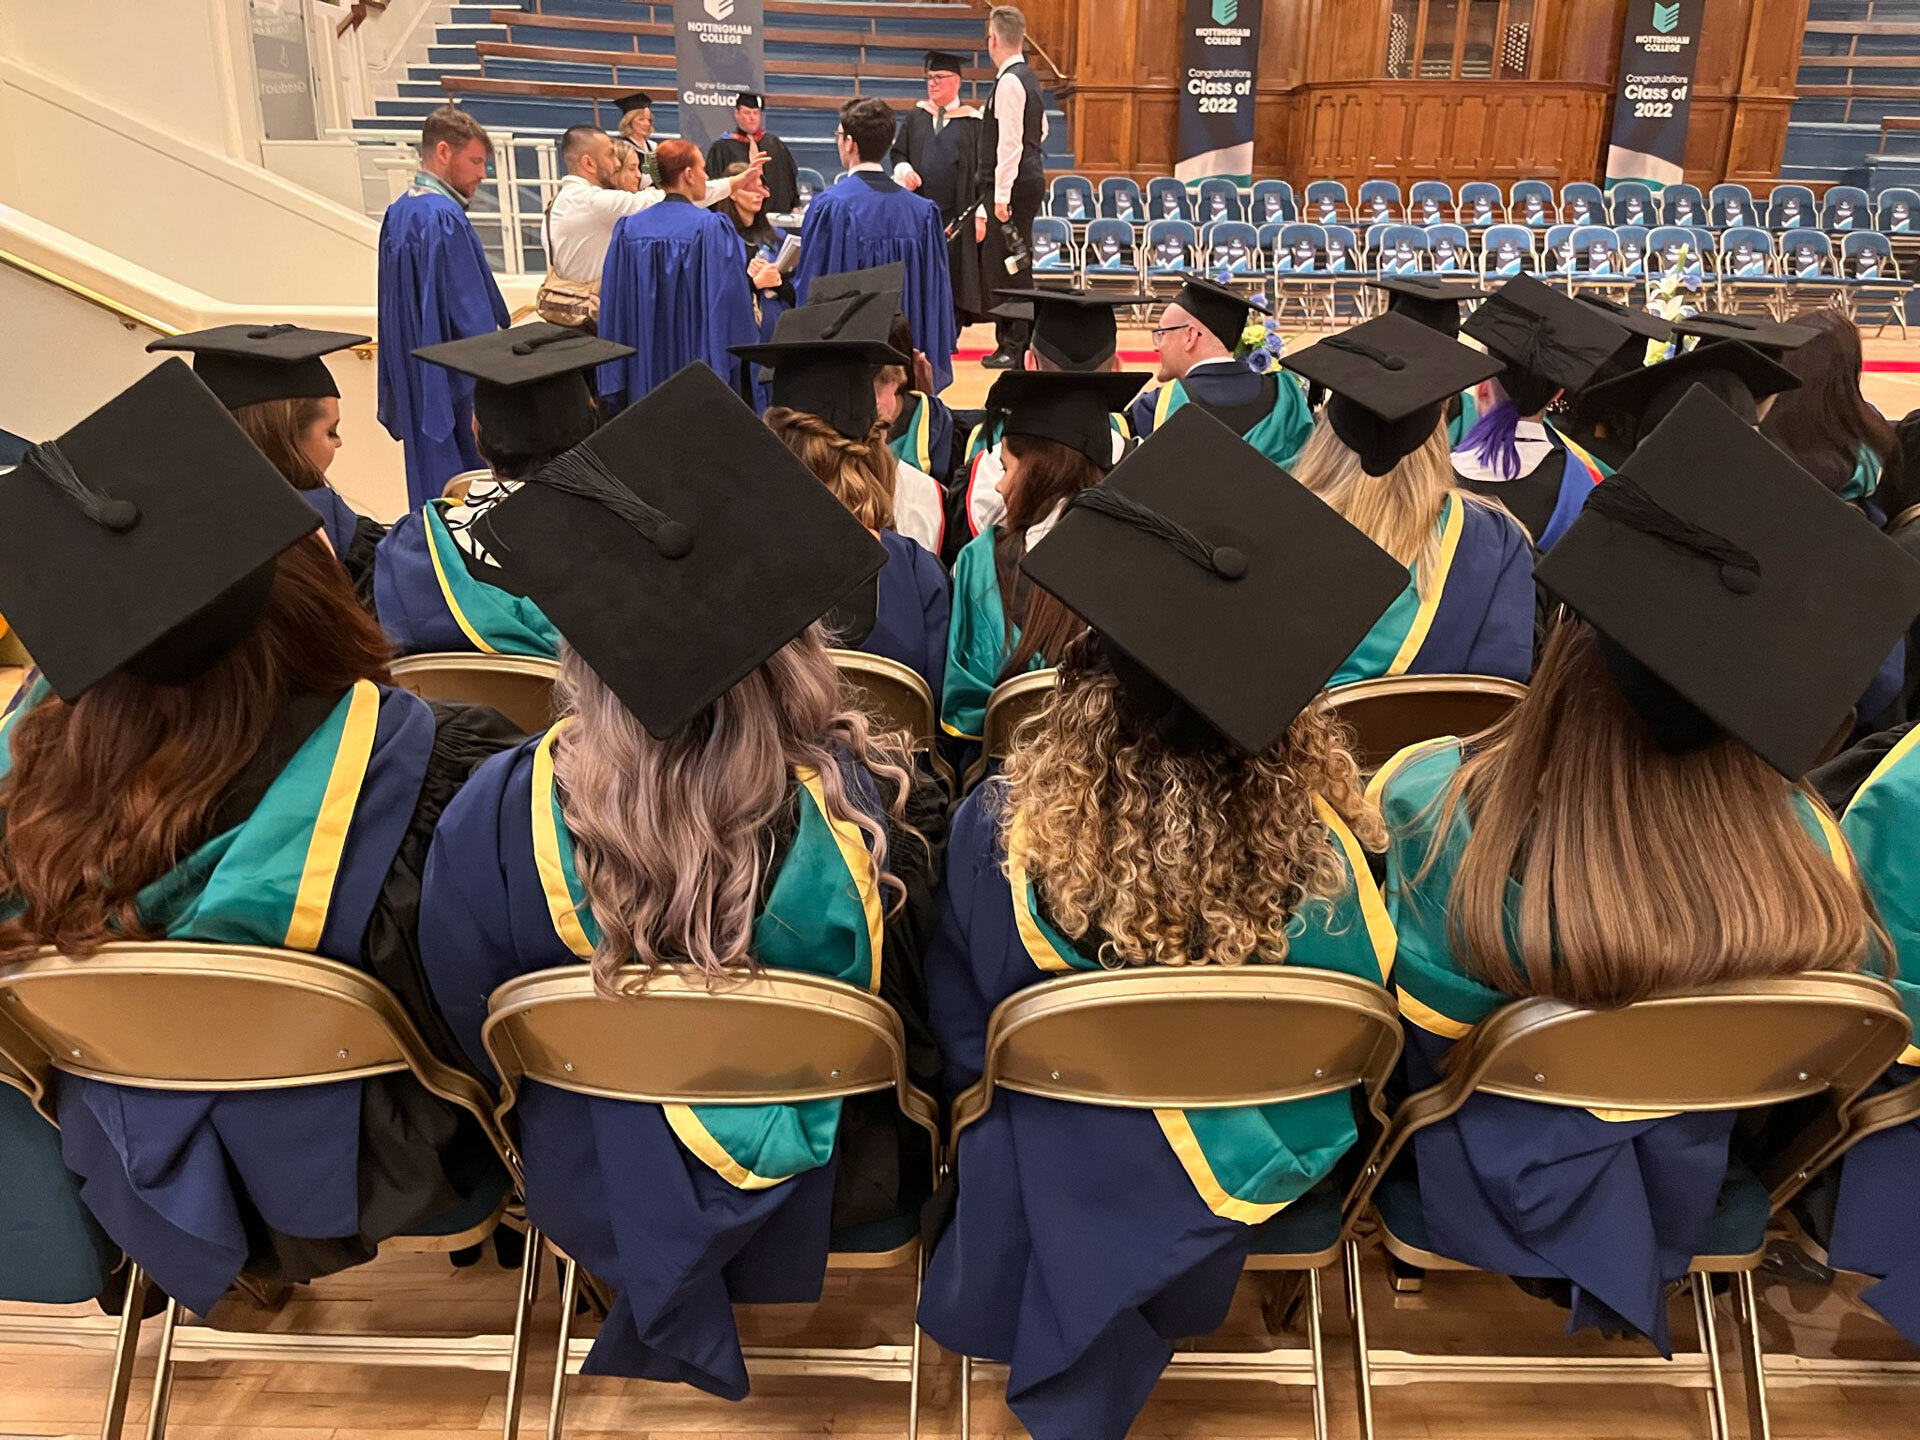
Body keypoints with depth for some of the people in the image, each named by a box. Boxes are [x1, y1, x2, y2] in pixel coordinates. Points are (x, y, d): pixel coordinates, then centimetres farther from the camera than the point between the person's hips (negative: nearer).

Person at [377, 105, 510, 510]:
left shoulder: (398, 213, 11)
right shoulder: (445, 219, -18)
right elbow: (472, 314, -19)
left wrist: (407, 384, 21)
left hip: (414, 384, 10)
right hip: (454, 387, -9)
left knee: (430, 485, 16)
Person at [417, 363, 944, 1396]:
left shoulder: (498, 818, -33)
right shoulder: (862, 809, -35)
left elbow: (474, 1034, -11)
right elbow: (928, 1026, -14)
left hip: (593, 1191, 1)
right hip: (830, 1193, 0)